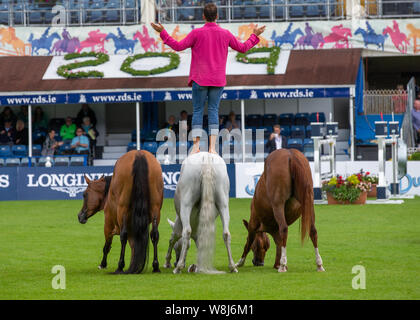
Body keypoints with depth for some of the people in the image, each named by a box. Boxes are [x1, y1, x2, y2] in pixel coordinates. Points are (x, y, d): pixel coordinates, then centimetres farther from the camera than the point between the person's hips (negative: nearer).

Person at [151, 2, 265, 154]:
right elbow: (243, 48, 12)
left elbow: (178, 46, -8)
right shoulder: (225, 34, 2)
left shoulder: (197, 33, -7)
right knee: (213, 110, 3)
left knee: (197, 111, 2)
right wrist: (255, 36, 28)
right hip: (218, 80, 2)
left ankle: (196, 145, -5)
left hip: (200, 79, -2)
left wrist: (162, 32, -1)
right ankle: (212, 147, -6)